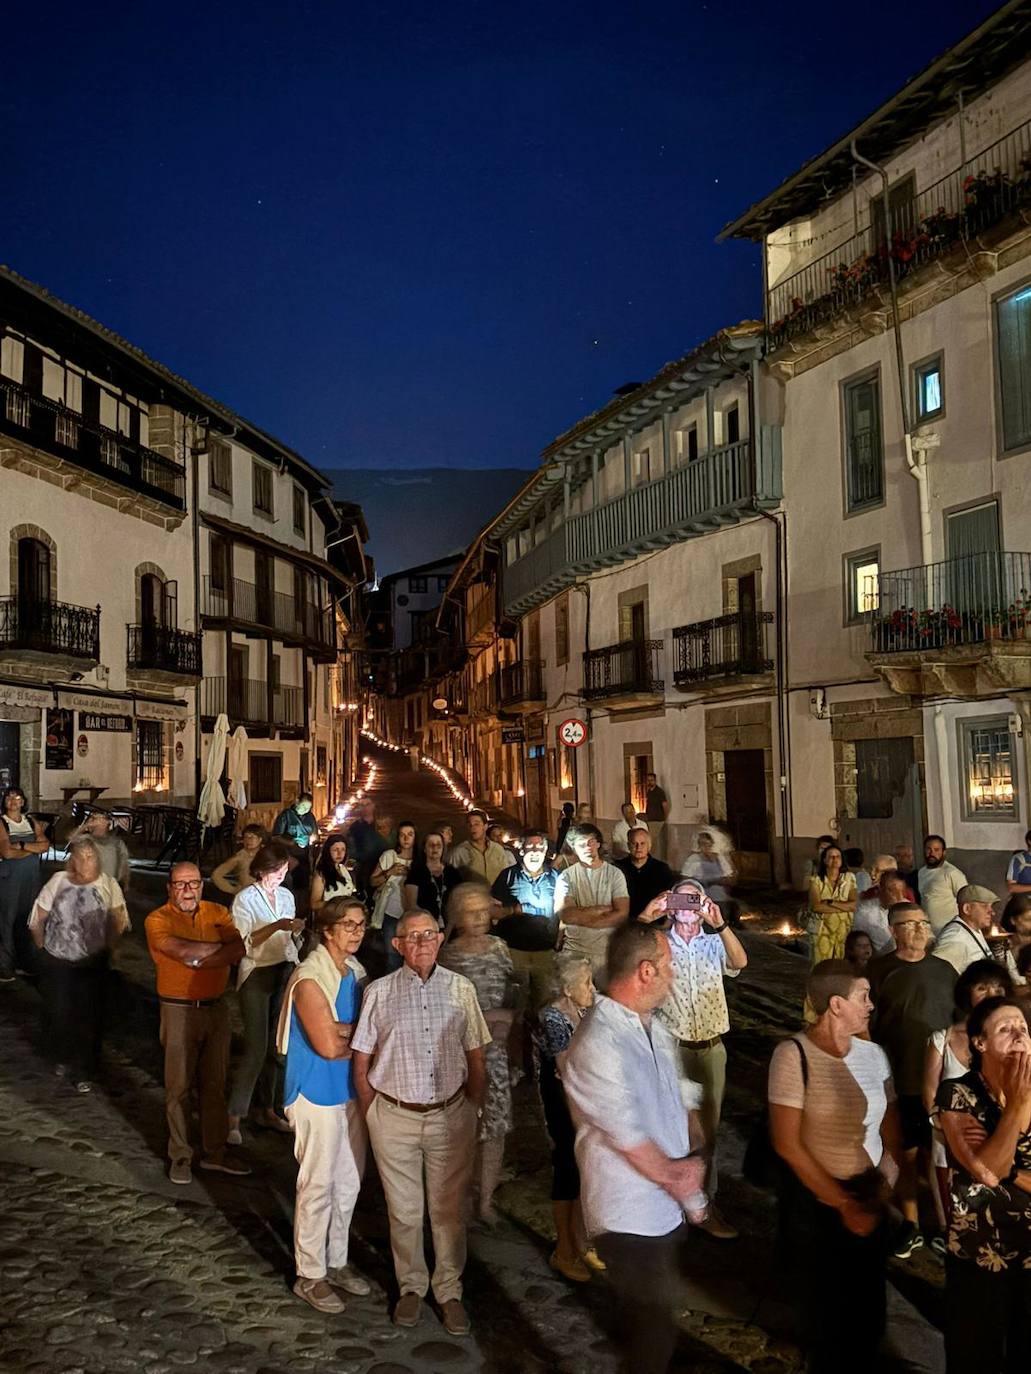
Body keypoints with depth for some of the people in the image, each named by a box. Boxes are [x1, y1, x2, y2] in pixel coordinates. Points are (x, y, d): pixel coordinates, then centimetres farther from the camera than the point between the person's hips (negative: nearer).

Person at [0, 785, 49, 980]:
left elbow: (46, 846, -1)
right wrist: (34, 849, -8)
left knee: (29, 917, 9)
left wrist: (22, 845, -13)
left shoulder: (32, 822, 9)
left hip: (33, 875, 4)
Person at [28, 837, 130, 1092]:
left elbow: (118, 923, -1)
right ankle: (64, 1058, 37)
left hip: (93, 963, -1)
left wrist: (106, 947, 4)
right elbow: (37, 921, 0)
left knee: (89, 1016, 2)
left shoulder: (108, 886, -11)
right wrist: (43, 946, 8)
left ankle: (83, 1071, 17)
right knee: (58, 1013, 11)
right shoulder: (58, 882, -10)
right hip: (57, 962, 1)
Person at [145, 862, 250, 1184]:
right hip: (179, 1010, -4)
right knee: (179, 1087, 4)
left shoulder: (218, 913, 4)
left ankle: (215, 1152, 24)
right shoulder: (157, 920, -8)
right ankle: (180, 1157, 17)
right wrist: (220, 946, -11)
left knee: (215, 1084, 12)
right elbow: (183, 951, -24)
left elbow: (239, 951, -10)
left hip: (216, 1009, 4)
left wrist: (199, 959, -20)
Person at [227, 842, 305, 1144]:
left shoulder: (287, 896, 12)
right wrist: (275, 927, -25)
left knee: (276, 1047, 8)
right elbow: (242, 943, -15)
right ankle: (234, 1117, -2)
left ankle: (267, 1110, 20)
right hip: (256, 975, -6)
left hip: (285, 973, 6)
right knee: (256, 1049, -10)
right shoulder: (245, 898, -6)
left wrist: (296, 930, 1)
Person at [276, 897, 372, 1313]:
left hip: (351, 1090, 8)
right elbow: (329, 1047, -25)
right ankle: (310, 1275, 19)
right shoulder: (310, 979, -21)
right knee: (318, 1186, 4)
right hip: (318, 1094, -8)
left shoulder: (355, 970, 5)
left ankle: (337, 1262, 33)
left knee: (348, 1183, 17)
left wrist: (340, 1030, -17)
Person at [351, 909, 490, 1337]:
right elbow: (361, 1062, 3)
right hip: (395, 1117, 0)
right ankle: (411, 1287, 31)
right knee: (404, 1211, 12)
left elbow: (476, 1058, 6)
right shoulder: (379, 992, -2)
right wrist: (372, 1116, 1)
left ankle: (449, 1291, 26)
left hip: (451, 1115, 1)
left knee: (449, 1209, 10)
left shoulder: (461, 989, 0)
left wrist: (475, 1110, 4)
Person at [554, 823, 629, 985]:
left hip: (608, 951, 0)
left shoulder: (614, 873, 2)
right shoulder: (566, 876, 1)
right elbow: (564, 915, -12)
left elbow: (621, 914, -8)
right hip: (574, 950, 0)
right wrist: (603, 909, -9)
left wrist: (580, 918, -11)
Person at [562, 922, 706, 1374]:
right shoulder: (598, 1044, -25)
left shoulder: (655, 1027, 5)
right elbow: (626, 1137, -21)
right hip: (631, 1217, -8)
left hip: (667, 1208, 8)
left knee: (656, 1323, 22)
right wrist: (675, 1177, -7)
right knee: (652, 1335, 4)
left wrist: (691, 1159, 0)